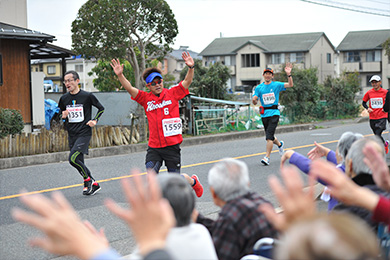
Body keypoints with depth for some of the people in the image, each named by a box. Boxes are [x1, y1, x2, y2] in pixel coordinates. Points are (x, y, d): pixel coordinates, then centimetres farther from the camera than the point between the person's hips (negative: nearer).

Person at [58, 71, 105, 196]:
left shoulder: (87, 96, -6)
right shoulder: (64, 99, 6)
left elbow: (101, 108, 6)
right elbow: (60, 114, 19)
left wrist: (94, 120, -6)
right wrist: (63, 116, -4)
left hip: (84, 133, -6)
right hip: (71, 135, 6)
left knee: (73, 159, -20)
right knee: (79, 162, 7)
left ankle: (88, 180, 2)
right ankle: (93, 184, 23)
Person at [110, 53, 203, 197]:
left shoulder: (172, 94, 2)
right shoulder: (146, 98, 5)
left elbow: (187, 82, -8)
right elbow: (130, 89, -6)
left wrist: (191, 68, -26)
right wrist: (120, 75, -22)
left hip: (172, 145, -2)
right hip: (154, 146, 2)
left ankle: (193, 181, 40)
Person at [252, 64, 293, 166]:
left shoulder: (276, 85, 4)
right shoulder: (259, 87, 9)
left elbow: (290, 85, -4)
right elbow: (254, 101, 5)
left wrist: (288, 74, -17)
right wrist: (254, 100, -19)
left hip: (274, 113, -3)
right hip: (264, 114, 4)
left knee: (269, 136, -16)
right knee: (270, 137, 15)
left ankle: (267, 157, -15)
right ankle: (279, 144, 47)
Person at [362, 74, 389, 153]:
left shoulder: (385, 92, -4)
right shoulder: (369, 93, 2)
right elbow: (364, 102, 14)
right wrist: (367, 108, -4)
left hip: (382, 117, -4)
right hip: (372, 118, 4)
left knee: (378, 135, -18)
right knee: (377, 135, 14)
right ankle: (385, 143, 41)